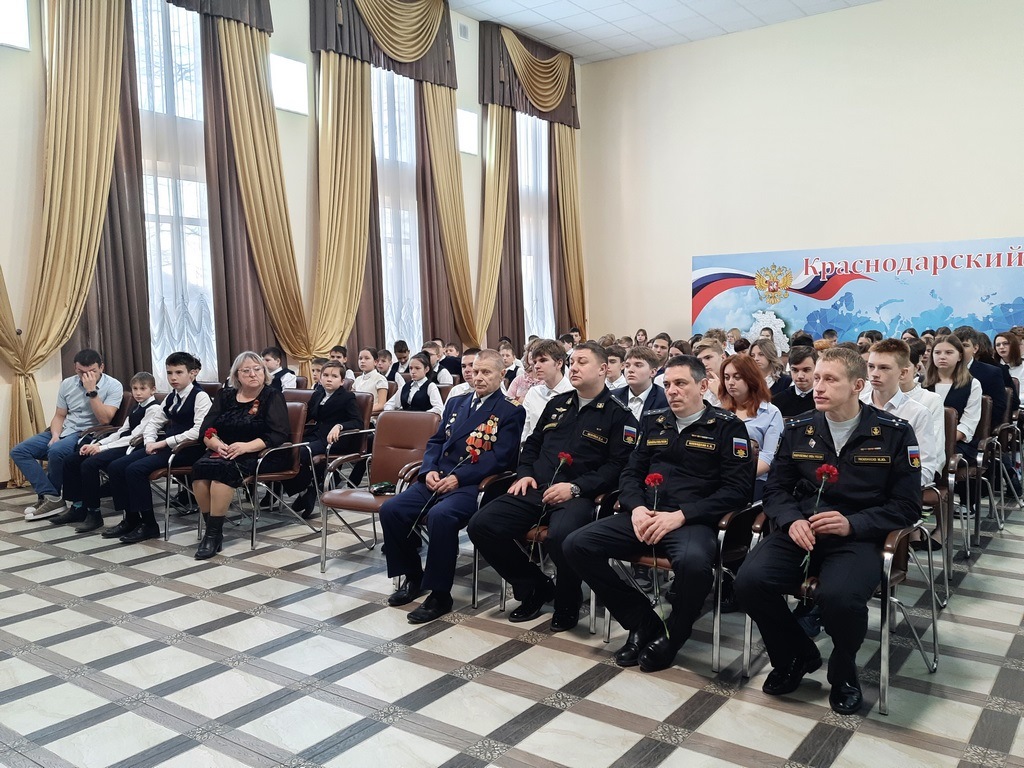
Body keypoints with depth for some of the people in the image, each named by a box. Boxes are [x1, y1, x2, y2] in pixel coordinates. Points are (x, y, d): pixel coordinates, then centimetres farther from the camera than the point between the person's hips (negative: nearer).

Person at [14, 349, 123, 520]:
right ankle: (51, 497, -16)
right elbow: (59, 416, 11)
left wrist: (91, 391, -23)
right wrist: (55, 435, -9)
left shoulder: (113, 386, -10)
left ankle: (50, 495, -9)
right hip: (64, 431, 7)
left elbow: (104, 419, -19)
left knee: (56, 451, -35)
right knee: (18, 451, -9)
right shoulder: (67, 384, 6)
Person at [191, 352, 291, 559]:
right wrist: (216, 443, -16)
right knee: (200, 467, -26)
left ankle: (214, 533, -23)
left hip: (261, 456, -5)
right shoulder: (225, 395, 14)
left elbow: (279, 434, -12)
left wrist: (246, 446, -24)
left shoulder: (272, 396, 0)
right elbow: (206, 429, 7)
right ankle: (210, 526, -17)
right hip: (225, 453, 5)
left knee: (223, 469, -32)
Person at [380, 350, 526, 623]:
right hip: (438, 478, 7)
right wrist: (429, 470, -2)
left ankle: (440, 594, -18)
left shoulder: (511, 411, -1)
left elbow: (500, 457, -11)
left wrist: (458, 477, -18)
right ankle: (413, 578, 9)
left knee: (440, 516, -35)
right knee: (390, 510, -11)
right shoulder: (456, 403, 21)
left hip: (473, 485, -7)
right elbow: (436, 441, 19)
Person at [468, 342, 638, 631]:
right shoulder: (557, 404, 21)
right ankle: (535, 588, 6)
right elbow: (532, 443, 28)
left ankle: (567, 604, -5)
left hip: (579, 495, -6)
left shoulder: (618, 415, 3)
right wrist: (525, 474, 8)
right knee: (481, 525, -14)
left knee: (560, 535, -38)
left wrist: (575, 487, -17)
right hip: (536, 489, 6)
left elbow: (617, 465, -6)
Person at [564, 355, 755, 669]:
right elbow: (631, 472, 18)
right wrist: (636, 508, -6)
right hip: (644, 517, 5)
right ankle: (643, 622, 1)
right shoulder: (653, 421, 17)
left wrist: (679, 516, -16)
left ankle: (671, 636, -6)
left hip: (693, 521, -5)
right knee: (576, 545, -14)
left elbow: (737, 489, -6)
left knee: (694, 561, -39)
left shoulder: (726, 426, 2)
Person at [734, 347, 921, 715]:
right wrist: (792, 520, -10)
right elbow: (776, 489, 13)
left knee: (840, 596, -35)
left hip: (858, 537, -3)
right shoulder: (798, 429, 8)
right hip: (801, 532, 3)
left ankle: (843, 671, 3)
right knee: (750, 580, -24)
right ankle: (796, 656, 7)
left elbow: (906, 506, -1)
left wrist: (852, 524, -17)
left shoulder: (894, 433, 0)